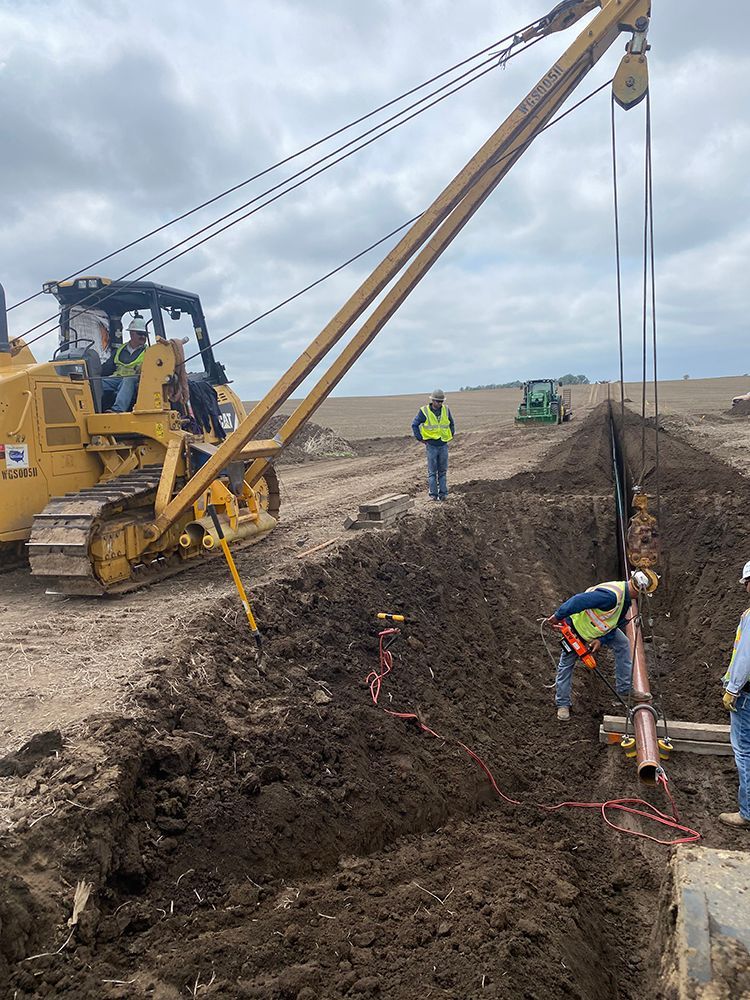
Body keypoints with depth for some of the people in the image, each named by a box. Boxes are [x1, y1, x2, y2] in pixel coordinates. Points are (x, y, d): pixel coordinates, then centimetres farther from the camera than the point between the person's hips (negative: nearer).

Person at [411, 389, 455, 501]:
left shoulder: (446, 410, 5)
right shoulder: (424, 411, -7)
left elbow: (451, 423, 21)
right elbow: (414, 425, -1)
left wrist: (451, 435, 14)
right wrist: (420, 439, -3)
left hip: (443, 445, 3)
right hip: (431, 445, -3)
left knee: (443, 471, 7)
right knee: (432, 471, 0)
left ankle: (443, 493, 13)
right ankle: (433, 494, 5)